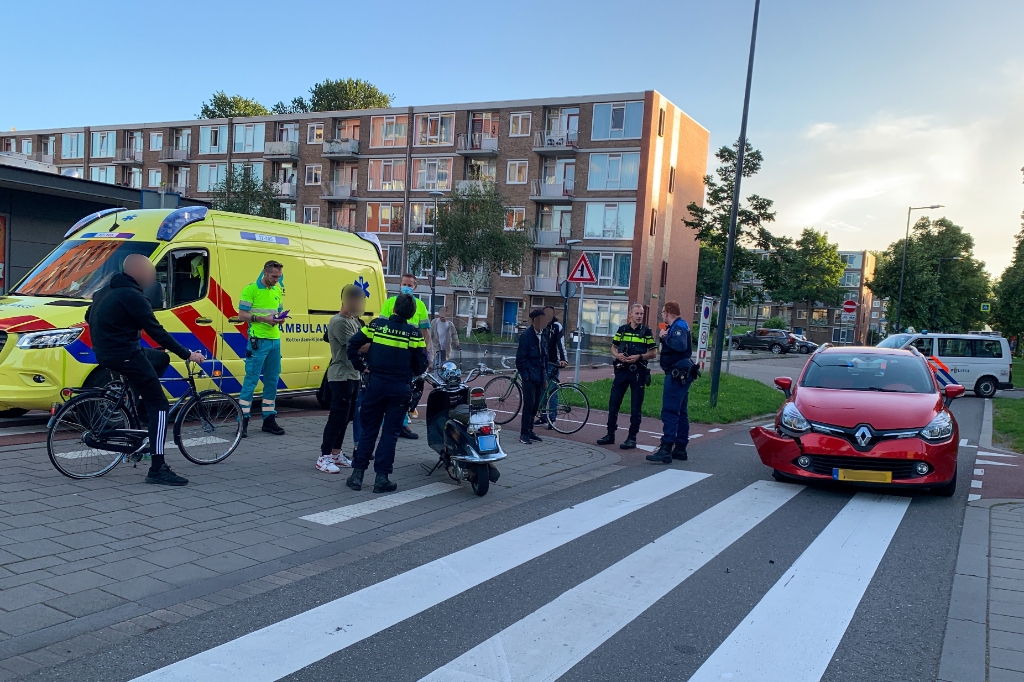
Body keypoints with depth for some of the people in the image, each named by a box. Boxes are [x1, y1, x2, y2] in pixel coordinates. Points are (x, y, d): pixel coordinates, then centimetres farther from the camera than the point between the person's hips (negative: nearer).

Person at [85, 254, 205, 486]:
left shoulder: (106, 291, 14)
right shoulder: (132, 296, -15)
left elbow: (89, 317, 29)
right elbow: (157, 332, -17)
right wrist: (187, 354, -12)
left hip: (105, 353, 10)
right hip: (125, 356, -10)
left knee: (161, 358, 30)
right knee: (159, 405, -7)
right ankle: (157, 469, -11)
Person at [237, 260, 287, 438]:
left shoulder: (278, 290, 14)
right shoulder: (251, 289, -6)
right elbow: (242, 314, -9)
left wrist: (280, 318, 0)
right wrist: (262, 318, -20)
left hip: (275, 340, 7)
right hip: (258, 341, -7)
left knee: (272, 381, 10)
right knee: (251, 380, -6)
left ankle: (269, 419, 18)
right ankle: (242, 420, -2)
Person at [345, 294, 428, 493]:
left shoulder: (376, 325, -1)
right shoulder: (414, 334, -4)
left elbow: (353, 344, -1)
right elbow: (421, 364, -2)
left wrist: (360, 365, 10)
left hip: (376, 384, 1)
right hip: (400, 388, -1)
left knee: (368, 430, 10)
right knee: (390, 432, 5)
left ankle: (357, 474, 11)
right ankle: (381, 478, 5)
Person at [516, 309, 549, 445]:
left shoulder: (542, 335, 11)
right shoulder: (526, 336, -11)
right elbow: (520, 357, -11)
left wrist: (545, 377, 14)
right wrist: (525, 375, -13)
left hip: (539, 377, 7)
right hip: (529, 377, -7)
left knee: (535, 405, 10)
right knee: (529, 404, -8)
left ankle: (530, 431, 19)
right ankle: (524, 434, -1)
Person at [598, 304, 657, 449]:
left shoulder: (646, 332, 1)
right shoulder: (622, 330, 8)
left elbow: (654, 352, 0)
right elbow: (613, 348, 13)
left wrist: (639, 357, -15)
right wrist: (618, 355, -8)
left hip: (638, 372, -3)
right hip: (622, 370, 3)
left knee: (636, 406, 1)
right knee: (613, 402, 4)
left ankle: (632, 438, 7)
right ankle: (610, 434, 14)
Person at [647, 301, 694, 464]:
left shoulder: (679, 326, -13)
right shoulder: (677, 326, 17)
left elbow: (681, 345, -31)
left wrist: (665, 337, -19)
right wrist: (664, 359, 10)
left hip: (676, 374, -11)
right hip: (681, 374, 11)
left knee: (670, 412, -12)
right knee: (680, 412, 14)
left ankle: (665, 451, -14)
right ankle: (680, 449, 20)